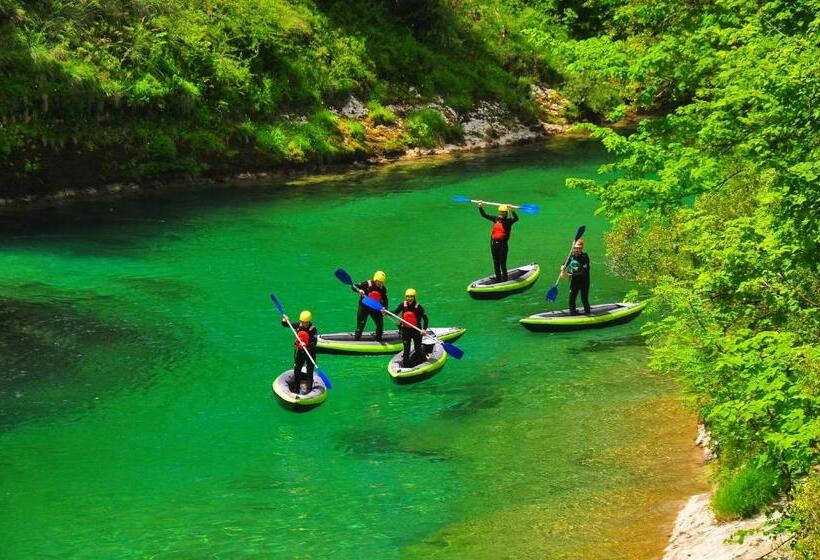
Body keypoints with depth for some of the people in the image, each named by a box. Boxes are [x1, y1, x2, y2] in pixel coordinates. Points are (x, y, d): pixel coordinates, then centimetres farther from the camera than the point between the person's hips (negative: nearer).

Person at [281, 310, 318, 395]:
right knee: (297, 369, 16)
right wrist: (285, 320, -16)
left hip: (310, 352, -5)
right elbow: (285, 325, 5)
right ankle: (296, 388, 32)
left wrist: (307, 345, -41)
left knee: (309, 371, 0)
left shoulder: (313, 329, -19)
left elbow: (314, 343, -24)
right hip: (299, 351, 5)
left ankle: (309, 388, 9)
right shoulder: (298, 325, -6)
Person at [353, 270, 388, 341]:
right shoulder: (367, 284, -13)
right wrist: (359, 290, -33)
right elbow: (355, 287, -12)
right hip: (364, 307, -4)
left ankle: (378, 340, 24)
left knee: (380, 324, 5)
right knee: (361, 325, -7)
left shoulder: (383, 288, -2)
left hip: (375, 308, 4)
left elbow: (385, 300, 2)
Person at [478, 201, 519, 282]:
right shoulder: (495, 219, 10)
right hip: (494, 243, 6)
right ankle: (498, 277, 25)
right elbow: (484, 215, 12)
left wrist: (512, 211, -39)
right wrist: (480, 207, -2)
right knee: (496, 263, 13)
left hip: (503, 244, -6)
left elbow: (516, 218, -22)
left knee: (502, 263, -5)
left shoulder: (508, 221, -4)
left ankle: (505, 278, 6)